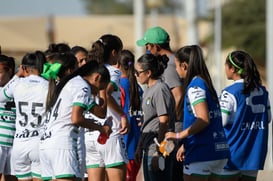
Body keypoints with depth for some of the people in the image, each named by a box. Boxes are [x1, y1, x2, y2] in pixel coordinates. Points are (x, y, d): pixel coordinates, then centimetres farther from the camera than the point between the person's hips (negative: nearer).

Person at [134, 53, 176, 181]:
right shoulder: (148, 90, 15)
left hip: (159, 150, -10)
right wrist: (140, 147, 20)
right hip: (148, 149, 10)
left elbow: (164, 122, -19)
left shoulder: (160, 90, -15)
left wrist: (158, 153, -20)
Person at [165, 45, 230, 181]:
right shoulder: (206, 84, 15)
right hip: (217, 151, 9)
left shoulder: (195, 87, -12)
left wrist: (179, 135, -16)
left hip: (201, 153, -9)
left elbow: (203, 120, -22)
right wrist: (185, 145, 25)